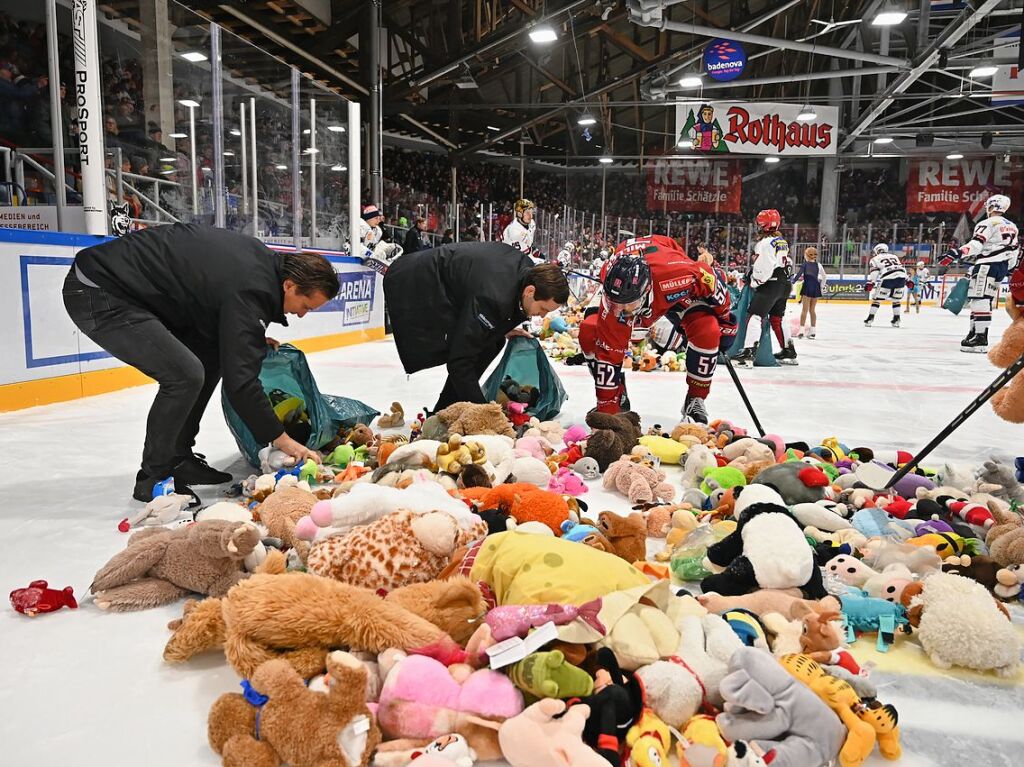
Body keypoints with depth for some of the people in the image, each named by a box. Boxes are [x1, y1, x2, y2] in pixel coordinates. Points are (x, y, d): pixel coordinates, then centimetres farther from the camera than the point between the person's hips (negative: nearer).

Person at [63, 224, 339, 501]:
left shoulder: (262, 257, 1)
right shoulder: (249, 290, -25)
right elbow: (240, 382, -25)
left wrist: (250, 336, 9)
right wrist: (282, 439, -18)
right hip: (96, 295, -10)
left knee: (211, 359, 7)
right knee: (185, 375, -20)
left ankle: (178, 460, 16)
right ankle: (154, 478, -2)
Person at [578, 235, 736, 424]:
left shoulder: (680, 272, -45)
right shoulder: (611, 303, -39)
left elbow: (708, 278, -22)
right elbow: (608, 355, -31)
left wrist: (725, 322, -9)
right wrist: (607, 411, -28)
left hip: (675, 290, -1)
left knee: (707, 330, -27)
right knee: (589, 331, -21)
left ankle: (695, 400, -3)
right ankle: (618, 400, 1)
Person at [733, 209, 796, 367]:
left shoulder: (765, 242, -14)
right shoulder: (782, 241, 16)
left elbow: (762, 269, -21)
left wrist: (753, 282, -6)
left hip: (770, 284, -10)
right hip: (784, 283, 10)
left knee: (756, 316, -14)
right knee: (777, 318, 20)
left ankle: (748, 353, -24)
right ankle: (789, 353, 27)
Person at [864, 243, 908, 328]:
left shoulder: (875, 259, 16)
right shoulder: (894, 256, 31)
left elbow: (874, 272, 1)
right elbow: (902, 267, 26)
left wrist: (870, 283, -7)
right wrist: (907, 280, 27)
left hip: (888, 278, -4)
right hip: (901, 277, 5)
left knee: (877, 298, 6)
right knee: (896, 299, 19)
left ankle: (870, 318, 3)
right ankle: (896, 319, 16)